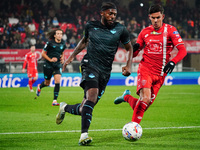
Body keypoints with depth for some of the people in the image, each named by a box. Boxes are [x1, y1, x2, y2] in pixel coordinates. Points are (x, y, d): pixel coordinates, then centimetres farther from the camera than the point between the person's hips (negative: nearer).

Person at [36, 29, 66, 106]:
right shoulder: (50, 43, -11)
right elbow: (43, 54, -4)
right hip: (48, 65, -3)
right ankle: (39, 87, 48)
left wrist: (62, 58, 2)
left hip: (58, 65, 3)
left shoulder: (63, 44, 2)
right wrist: (50, 59, -17)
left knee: (57, 82, -15)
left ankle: (54, 101, -11)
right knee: (47, 83, 11)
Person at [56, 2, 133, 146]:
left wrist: (129, 65, 2)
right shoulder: (91, 26, 5)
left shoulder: (120, 29, 3)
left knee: (84, 110, 6)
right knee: (92, 95, -30)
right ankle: (84, 135, -33)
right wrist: (72, 56, 20)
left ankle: (65, 108, 40)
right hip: (90, 65, -2)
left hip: (105, 72, 3)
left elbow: (129, 48, 16)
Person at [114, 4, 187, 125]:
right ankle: (134, 124, -8)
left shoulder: (170, 30, -1)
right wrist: (134, 49, -10)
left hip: (160, 74, 1)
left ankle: (127, 97, 27)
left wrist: (173, 62, -26)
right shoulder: (145, 32, 7)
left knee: (145, 105, -1)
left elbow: (182, 50, -8)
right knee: (145, 98, -23)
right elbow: (134, 53, 15)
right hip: (145, 70, 0)